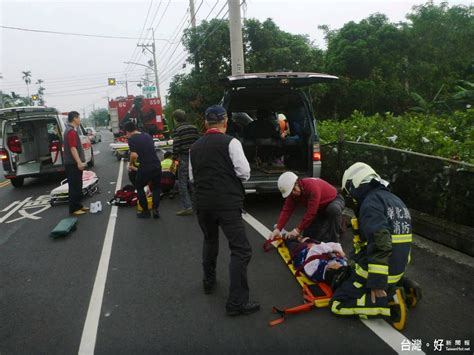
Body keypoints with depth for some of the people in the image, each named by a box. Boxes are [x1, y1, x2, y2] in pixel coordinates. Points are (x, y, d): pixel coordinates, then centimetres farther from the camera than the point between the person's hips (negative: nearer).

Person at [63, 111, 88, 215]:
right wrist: (79, 162, -27)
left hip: (74, 163, 10)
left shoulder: (71, 130, 16)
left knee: (78, 186, 15)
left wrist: (79, 162, 26)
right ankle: (73, 209, 1)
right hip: (73, 164, -10)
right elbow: (73, 148, -24)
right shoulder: (71, 131, -17)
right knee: (74, 186, -5)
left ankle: (78, 205, 23)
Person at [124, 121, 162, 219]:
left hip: (145, 168, -5)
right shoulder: (147, 135, 14)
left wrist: (131, 164, 0)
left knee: (139, 188, 20)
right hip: (157, 166, 5)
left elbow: (134, 155, -18)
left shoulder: (131, 139, -5)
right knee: (156, 188, 25)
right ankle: (155, 210, 16)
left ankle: (145, 211, 23)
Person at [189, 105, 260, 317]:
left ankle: (209, 282, 41)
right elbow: (244, 173, -11)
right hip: (228, 203, -6)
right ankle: (237, 302, -1)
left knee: (210, 241, 27)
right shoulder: (230, 142, -9)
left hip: (203, 204, 6)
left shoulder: (195, 147, 7)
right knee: (241, 250, -1)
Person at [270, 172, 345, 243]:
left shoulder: (312, 186, -38)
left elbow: (311, 212, -39)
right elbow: (286, 210, -19)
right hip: (320, 209, 6)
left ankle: (334, 241, -24)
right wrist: (278, 229, -31)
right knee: (308, 234, -2)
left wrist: (298, 230, -35)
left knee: (333, 209, -42)